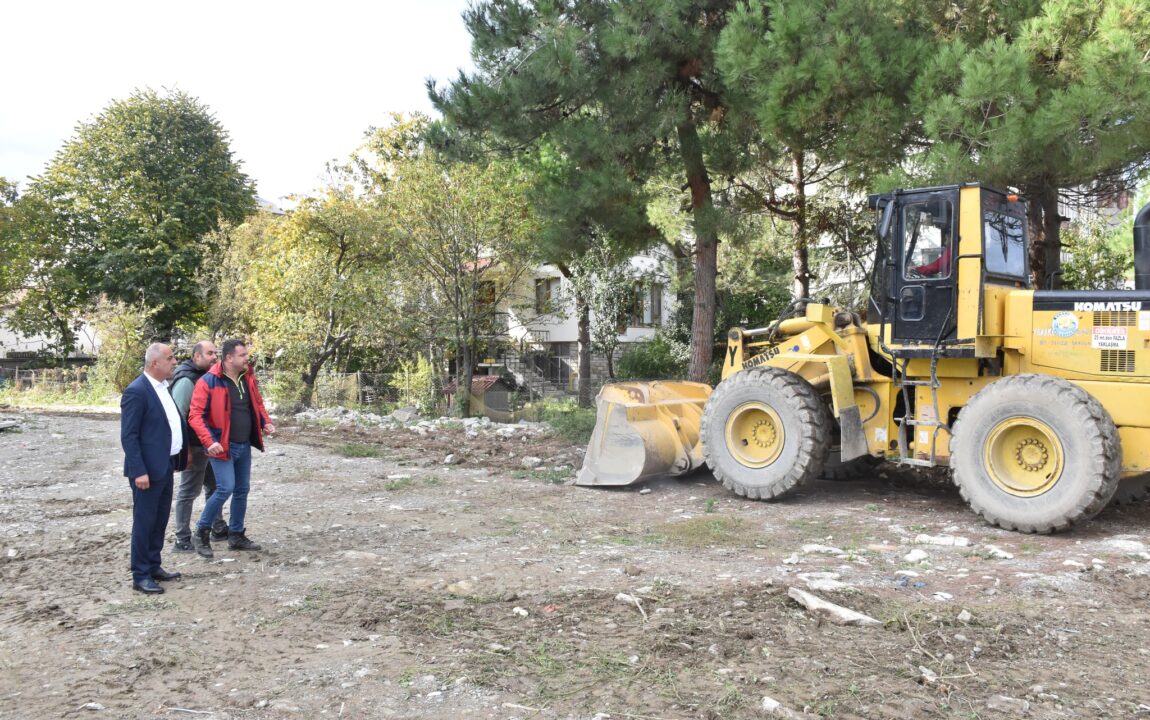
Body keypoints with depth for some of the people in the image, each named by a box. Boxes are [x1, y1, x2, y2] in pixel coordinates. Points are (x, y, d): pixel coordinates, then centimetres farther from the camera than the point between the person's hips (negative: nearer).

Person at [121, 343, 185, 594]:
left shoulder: (164, 387, 10)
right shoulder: (136, 392, -17)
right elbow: (128, 436, -19)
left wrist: (180, 453, 13)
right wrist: (139, 471, -22)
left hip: (166, 466, 9)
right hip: (148, 469, -9)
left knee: (160, 520, 16)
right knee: (144, 522, 1)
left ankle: (153, 566, 28)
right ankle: (140, 575, 10)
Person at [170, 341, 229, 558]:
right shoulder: (186, 381, -18)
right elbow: (178, 416, -22)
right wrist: (184, 448, -22)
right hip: (194, 446, -9)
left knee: (214, 486, 19)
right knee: (188, 492, -1)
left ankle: (218, 529, 33)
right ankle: (182, 540, 7)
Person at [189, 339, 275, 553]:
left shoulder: (248, 377, 5)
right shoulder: (208, 382, -15)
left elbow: (257, 403, 20)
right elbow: (195, 415, -16)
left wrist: (266, 422, 2)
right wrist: (209, 442, -26)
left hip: (244, 446, 7)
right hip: (222, 446, -7)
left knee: (242, 490, 11)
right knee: (226, 488, -13)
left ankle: (237, 536, 22)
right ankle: (203, 529, 8)